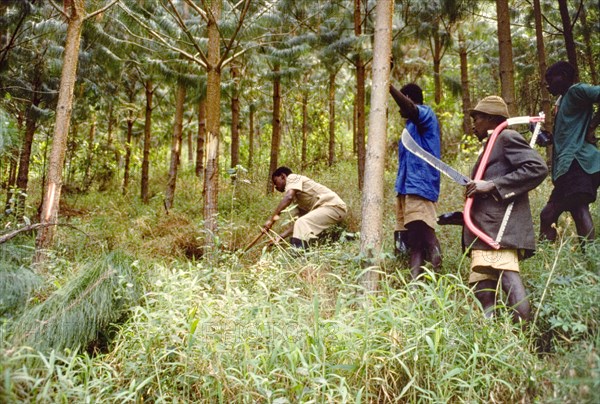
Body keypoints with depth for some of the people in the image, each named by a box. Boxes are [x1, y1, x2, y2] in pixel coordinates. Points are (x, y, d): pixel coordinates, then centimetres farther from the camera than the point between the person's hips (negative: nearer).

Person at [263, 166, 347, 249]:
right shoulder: (297, 195, 23)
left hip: (334, 206, -10)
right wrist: (281, 236, 8)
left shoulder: (292, 177, -1)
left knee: (301, 224, -24)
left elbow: (288, 197, -22)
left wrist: (272, 219, -22)